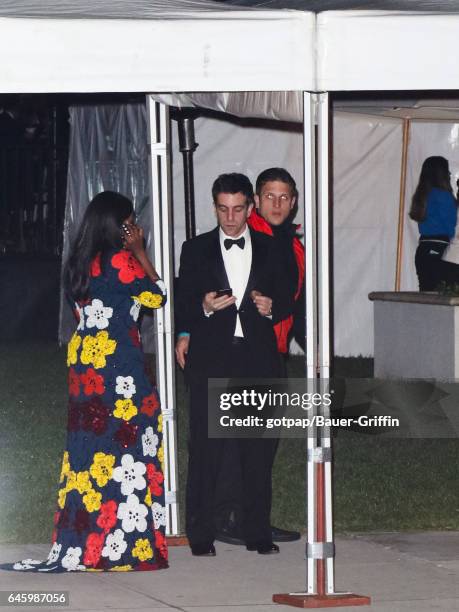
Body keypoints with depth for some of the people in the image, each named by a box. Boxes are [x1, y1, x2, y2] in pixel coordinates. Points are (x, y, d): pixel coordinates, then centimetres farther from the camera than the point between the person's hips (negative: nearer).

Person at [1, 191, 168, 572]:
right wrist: (140, 251, 4)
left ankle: (79, 545, 9)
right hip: (119, 364, -8)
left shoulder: (79, 263, 10)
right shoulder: (121, 261, -13)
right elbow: (156, 296, -2)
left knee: (87, 444, 9)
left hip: (83, 362, 8)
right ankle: (123, 543, -4)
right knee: (124, 442, -3)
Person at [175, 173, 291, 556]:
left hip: (258, 360, 2)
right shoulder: (196, 250, 7)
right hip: (210, 362, -1)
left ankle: (258, 533, 10)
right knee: (205, 450, -4)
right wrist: (205, 307, -16)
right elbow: (182, 310, 4)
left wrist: (271, 307, -8)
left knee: (259, 450, 2)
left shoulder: (268, 249, 12)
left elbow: (285, 304, 14)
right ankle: (201, 535, 1)